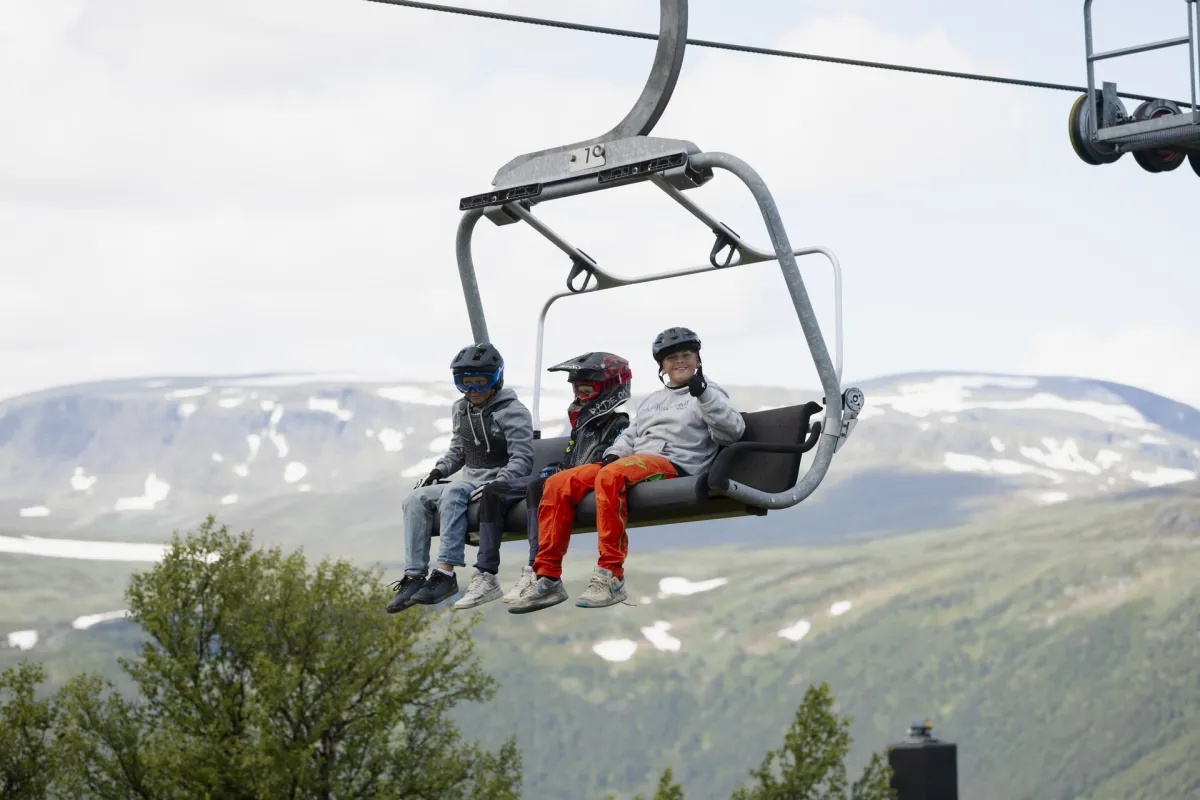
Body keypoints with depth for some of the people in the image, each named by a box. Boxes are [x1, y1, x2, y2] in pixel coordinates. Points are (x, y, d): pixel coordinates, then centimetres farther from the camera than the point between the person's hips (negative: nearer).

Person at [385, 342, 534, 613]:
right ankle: (414, 577, -22)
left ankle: (445, 574, -43)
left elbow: (522, 459, -14)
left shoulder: (512, 412, -7)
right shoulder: (461, 410, 16)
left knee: (453, 493, -35)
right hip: (470, 480, 7)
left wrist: (496, 485, -27)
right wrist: (438, 470, 6)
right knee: (416, 499, -14)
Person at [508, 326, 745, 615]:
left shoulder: (709, 393, 12)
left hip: (674, 466, -8)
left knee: (610, 476, -38)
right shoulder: (652, 401, 33)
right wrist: (614, 454, 4)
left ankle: (611, 577, -41)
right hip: (633, 462, 8)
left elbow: (732, 431, -5)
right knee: (558, 484, -12)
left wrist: (703, 394, -16)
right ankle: (548, 578, -18)